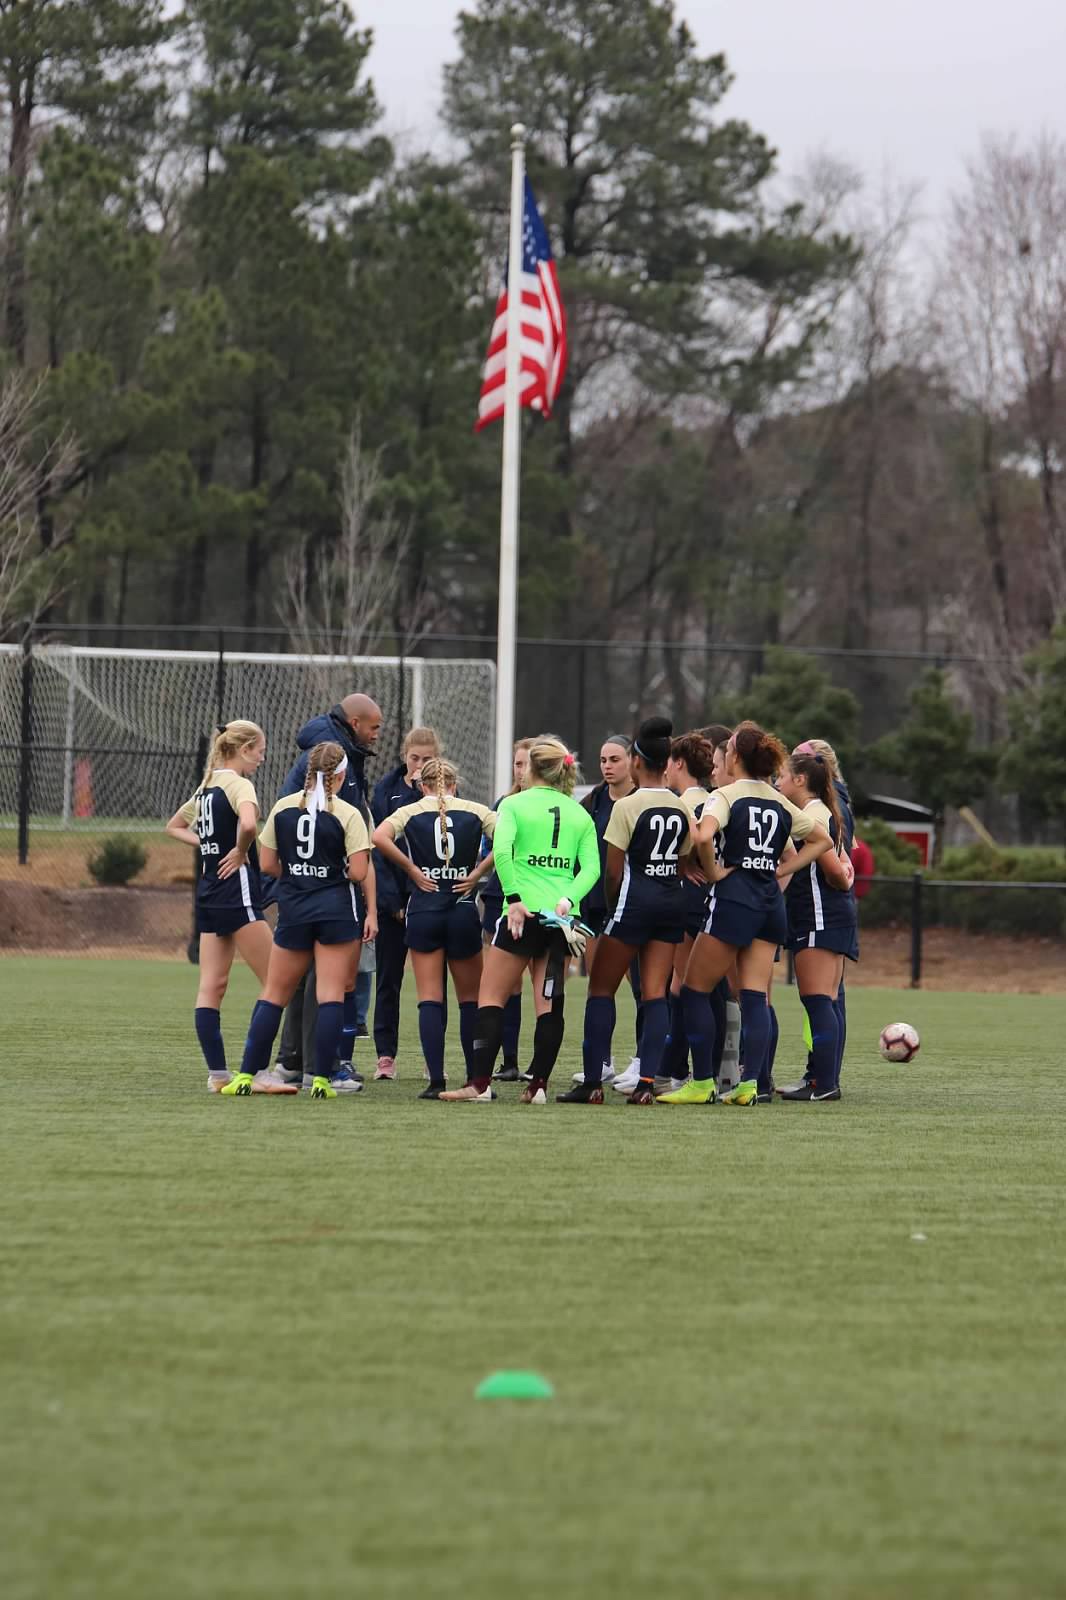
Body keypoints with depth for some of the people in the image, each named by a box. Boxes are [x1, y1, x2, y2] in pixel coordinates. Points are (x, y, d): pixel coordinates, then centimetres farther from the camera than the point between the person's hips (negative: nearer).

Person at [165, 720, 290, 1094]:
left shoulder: (207, 786, 15)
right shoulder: (238, 784, -12)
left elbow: (174, 826, 30)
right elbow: (247, 824, -33)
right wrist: (240, 852, -14)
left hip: (208, 891, 9)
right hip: (236, 889, -9)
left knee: (211, 986, 5)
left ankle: (217, 1074, 5)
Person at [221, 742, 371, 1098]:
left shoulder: (283, 808, 2)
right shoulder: (347, 815, -8)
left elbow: (268, 864, 5)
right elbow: (358, 872, -12)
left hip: (293, 909, 3)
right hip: (336, 910, -3)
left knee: (274, 993, 11)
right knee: (331, 994, -1)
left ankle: (246, 1075, 6)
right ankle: (322, 1079, -6)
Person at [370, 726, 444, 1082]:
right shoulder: (386, 789, 2)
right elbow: (378, 847, -2)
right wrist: (393, 901, -9)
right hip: (392, 899, 0)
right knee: (389, 978, 2)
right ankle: (385, 1056, 6)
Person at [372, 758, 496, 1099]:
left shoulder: (411, 812, 3)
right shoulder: (475, 811, 4)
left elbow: (379, 837, -16)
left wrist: (412, 869, -6)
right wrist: (479, 871, -1)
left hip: (424, 913, -1)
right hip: (463, 912, 1)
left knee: (430, 1000, 1)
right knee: (471, 999, 12)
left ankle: (436, 1081, -8)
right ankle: (475, 1079, 10)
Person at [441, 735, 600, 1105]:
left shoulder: (515, 804, 0)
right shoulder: (579, 814, 12)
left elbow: (501, 849, -16)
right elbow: (591, 867, 0)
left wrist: (515, 898, -16)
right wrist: (568, 899, -9)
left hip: (524, 912, -4)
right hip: (563, 917, 4)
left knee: (491, 998, 2)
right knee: (549, 1003, 6)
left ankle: (480, 1082, -7)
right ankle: (539, 1084, 1)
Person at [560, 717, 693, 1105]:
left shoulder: (627, 806, -10)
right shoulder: (681, 808, 7)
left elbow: (614, 869, -9)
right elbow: (685, 861, 12)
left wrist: (612, 907, 6)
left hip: (635, 901, -5)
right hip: (672, 901, 6)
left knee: (601, 989, 4)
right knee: (655, 994, 4)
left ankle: (592, 1083, -1)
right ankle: (647, 1082, -6)